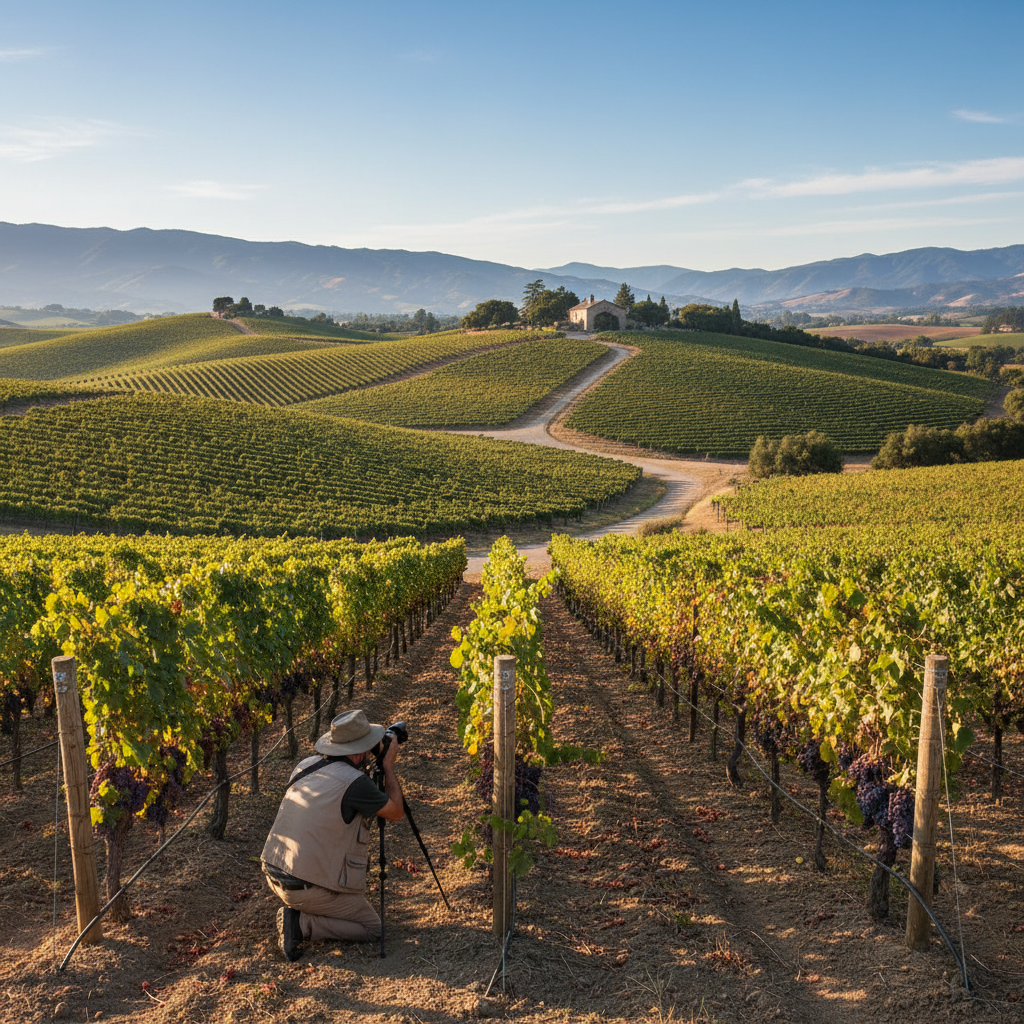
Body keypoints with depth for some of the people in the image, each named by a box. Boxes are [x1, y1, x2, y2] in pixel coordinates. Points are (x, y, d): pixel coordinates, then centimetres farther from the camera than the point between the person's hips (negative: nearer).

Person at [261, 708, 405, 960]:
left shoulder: (305, 766, 2)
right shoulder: (354, 782, -19)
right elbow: (396, 813, -4)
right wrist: (389, 765, 5)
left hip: (273, 875, 8)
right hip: (305, 889, -8)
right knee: (371, 928, 10)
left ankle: (299, 911, 17)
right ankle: (302, 924, -4)